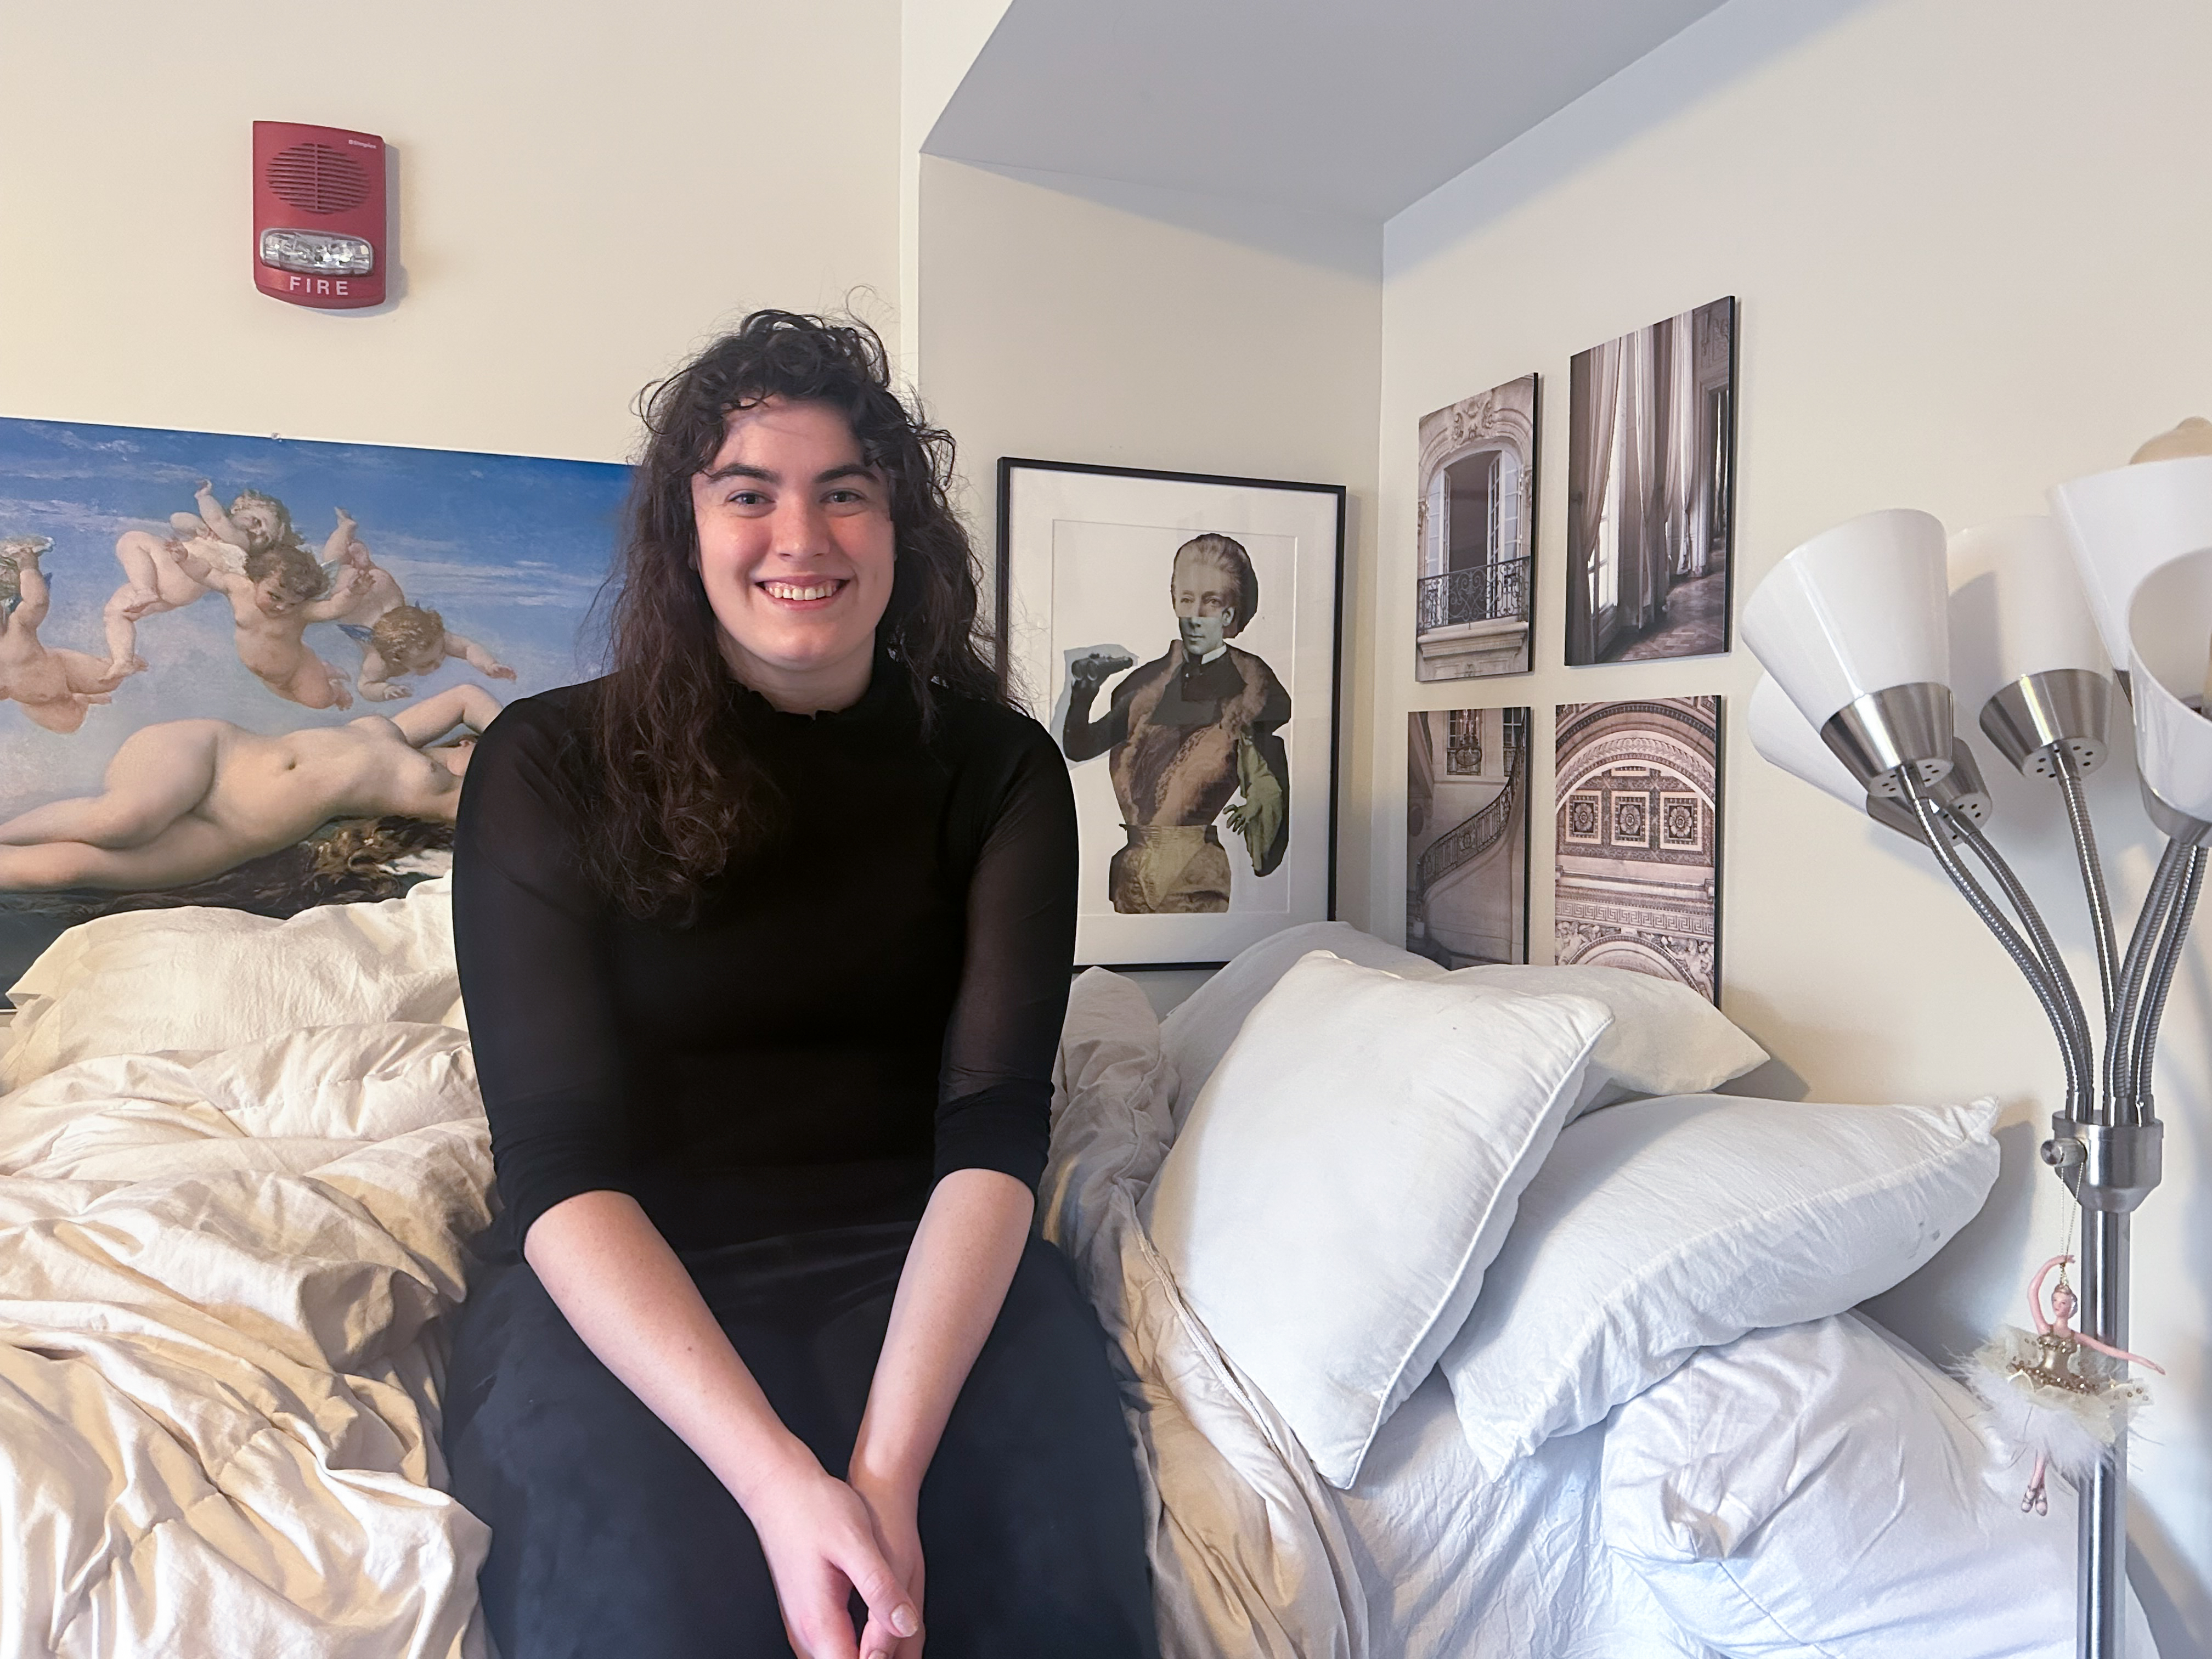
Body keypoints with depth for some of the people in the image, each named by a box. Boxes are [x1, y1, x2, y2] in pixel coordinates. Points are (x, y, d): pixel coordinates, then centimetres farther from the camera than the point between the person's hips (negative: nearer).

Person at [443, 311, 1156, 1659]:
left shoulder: (999, 770, 0)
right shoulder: (551, 766, -3)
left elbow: (992, 1125, -8)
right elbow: (560, 1155, -10)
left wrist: (889, 1467, -22)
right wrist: (781, 1479, -23)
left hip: (921, 1262, 1)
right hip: (618, 1288, 0)